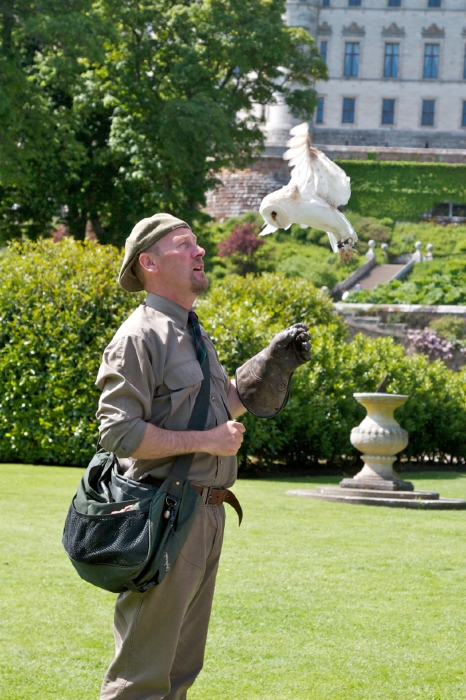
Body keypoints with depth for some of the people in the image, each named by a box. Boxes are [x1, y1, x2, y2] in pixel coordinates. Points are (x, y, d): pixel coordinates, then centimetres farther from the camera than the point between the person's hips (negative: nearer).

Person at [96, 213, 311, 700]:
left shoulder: (195, 334, 16)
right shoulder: (140, 336, -13)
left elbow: (226, 403, 26)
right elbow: (118, 432, -20)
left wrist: (273, 363, 13)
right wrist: (206, 441, -18)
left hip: (207, 514, 9)